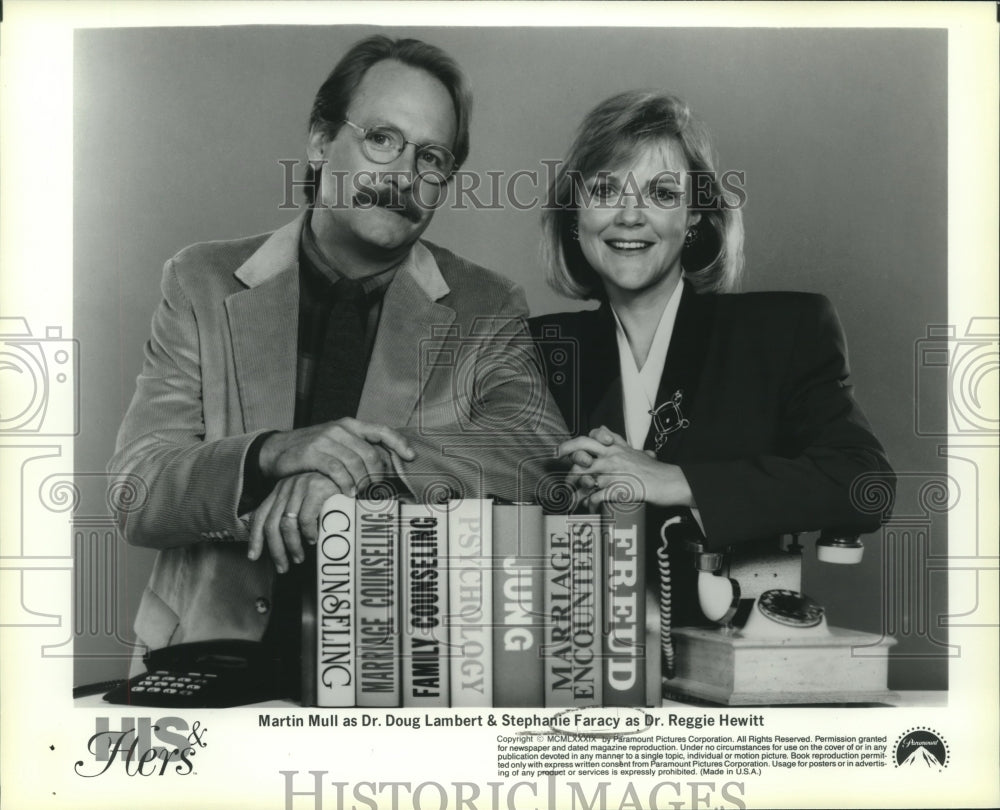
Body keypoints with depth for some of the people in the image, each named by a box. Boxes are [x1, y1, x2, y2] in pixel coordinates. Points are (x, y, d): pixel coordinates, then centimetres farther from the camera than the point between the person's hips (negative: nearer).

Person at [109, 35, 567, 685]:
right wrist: (272, 454, -22)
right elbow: (134, 498, -2)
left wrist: (371, 458, -24)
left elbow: (543, 447, -11)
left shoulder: (486, 310, 5)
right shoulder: (203, 283, 4)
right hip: (219, 645, 0)